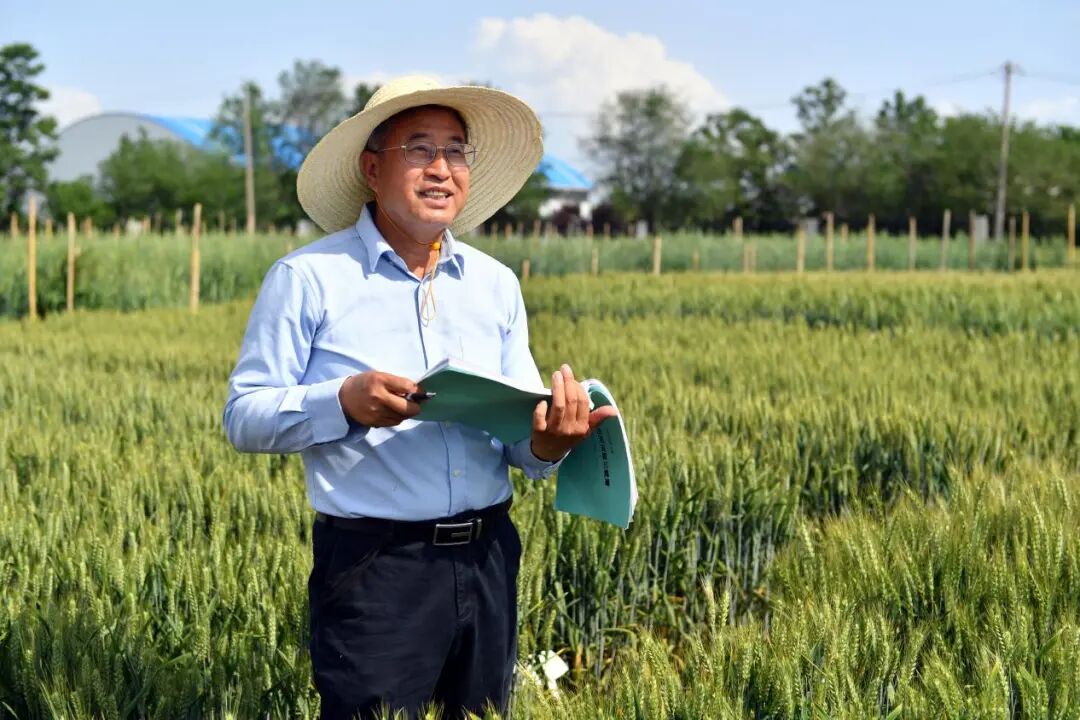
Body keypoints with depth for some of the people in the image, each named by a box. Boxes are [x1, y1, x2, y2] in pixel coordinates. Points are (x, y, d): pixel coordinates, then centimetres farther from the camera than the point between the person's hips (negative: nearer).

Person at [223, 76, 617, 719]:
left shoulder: (496, 284, 11)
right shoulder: (308, 278, -4)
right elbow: (244, 418, -5)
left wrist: (547, 442, -12)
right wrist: (344, 400, -22)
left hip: (488, 560, 5)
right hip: (373, 565, -5)